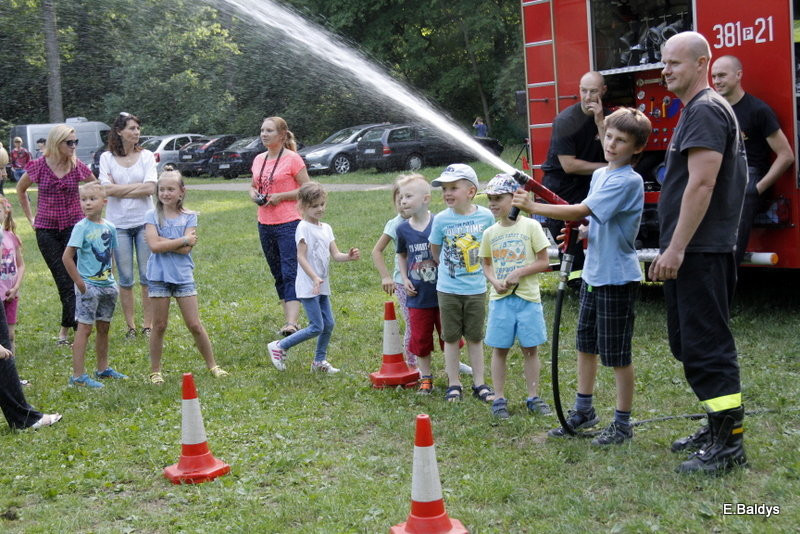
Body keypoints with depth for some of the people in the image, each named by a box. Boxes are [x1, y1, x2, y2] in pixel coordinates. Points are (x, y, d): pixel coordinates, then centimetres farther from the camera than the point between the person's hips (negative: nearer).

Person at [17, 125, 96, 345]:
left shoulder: (78, 166, -3)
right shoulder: (39, 166, -5)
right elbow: (20, 189, 13)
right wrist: (31, 218, 11)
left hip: (74, 226, 0)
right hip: (46, 230, 0)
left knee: (71, 278, -7)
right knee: (62, 280, 1)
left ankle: (66, 329, 2)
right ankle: (77, 324, 10)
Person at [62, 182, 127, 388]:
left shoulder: (109, 228, 6)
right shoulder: (82, 227, -12)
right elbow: (67, 257, -17)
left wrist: (111, 279, 8)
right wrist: (80, 283, -16)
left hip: (107, 285, 6)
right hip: (89, 286, -6)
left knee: (104, 327, 15)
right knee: (85, 328, -5)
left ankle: (103, 368, 28)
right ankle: (78, 375, -3)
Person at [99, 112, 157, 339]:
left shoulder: (146, 156, 3)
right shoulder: (107, 158, 2)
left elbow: (150, 188, -9)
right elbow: (107, 189, -9)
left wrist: (120, 190, -9)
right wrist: (137, 186, -8)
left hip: (144, 221, 0)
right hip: (118, 223, 0)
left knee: (148, 276, 2)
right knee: (125, 279, 4)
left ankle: (148, 324, 11)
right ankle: (130, 325, 13)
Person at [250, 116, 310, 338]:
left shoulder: (292, 159, -7)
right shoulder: (259, 160, 12)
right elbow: (253, 185, 25)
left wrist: (280, 196, -16)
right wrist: (254, 194, 2)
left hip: (289, 224, -7)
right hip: (265, 225, 7)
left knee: (290, 273, -13)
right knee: (278, 275, 11)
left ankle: (292, 322, -19)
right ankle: (288, 319, 19)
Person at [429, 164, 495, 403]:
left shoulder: (486, 216, -7)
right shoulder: (441, 219, -8)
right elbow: (435, 251, 6)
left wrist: (482, 269, 7)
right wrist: (449, 268, 4)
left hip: (476, 288, 0)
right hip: (448, 290, 0)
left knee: (475, 337, 10)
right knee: (451, 337, 9)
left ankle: (479, 383, 20)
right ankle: (453, 384, 19)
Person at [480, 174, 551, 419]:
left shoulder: (531, 226, -4)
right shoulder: (490, 233, 6)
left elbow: (543, 262, -4)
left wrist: (518, 273, -15)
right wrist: (495, 281, -7)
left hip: (528, 297, -2)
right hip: (500, 298, 2)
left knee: (530, 349, 6)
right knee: (499, 349, 5)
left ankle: (533, 397, 17)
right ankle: (499, 398, 14)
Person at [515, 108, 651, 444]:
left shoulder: (628, 181, -19)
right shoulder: (599, 175, 9)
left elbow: (582, 211, -25)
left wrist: (534, 208, -25)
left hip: (617, 278, -9)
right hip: (593, 273, 9)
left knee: (617, 353, 2)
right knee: (585, 344, 18)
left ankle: (623, 423, 16)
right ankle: (583, 411, 33)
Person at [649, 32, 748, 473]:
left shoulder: (706, 111, -14)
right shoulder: (695, 111, 19)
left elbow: (701, 184, -23)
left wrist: (676, 248, -23)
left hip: (699, 253, -11)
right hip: (691, 253, 11)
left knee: (706, 346, -8)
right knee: (691, 343, 16)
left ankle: (729, 444, -2)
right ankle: (718, 427, 25)